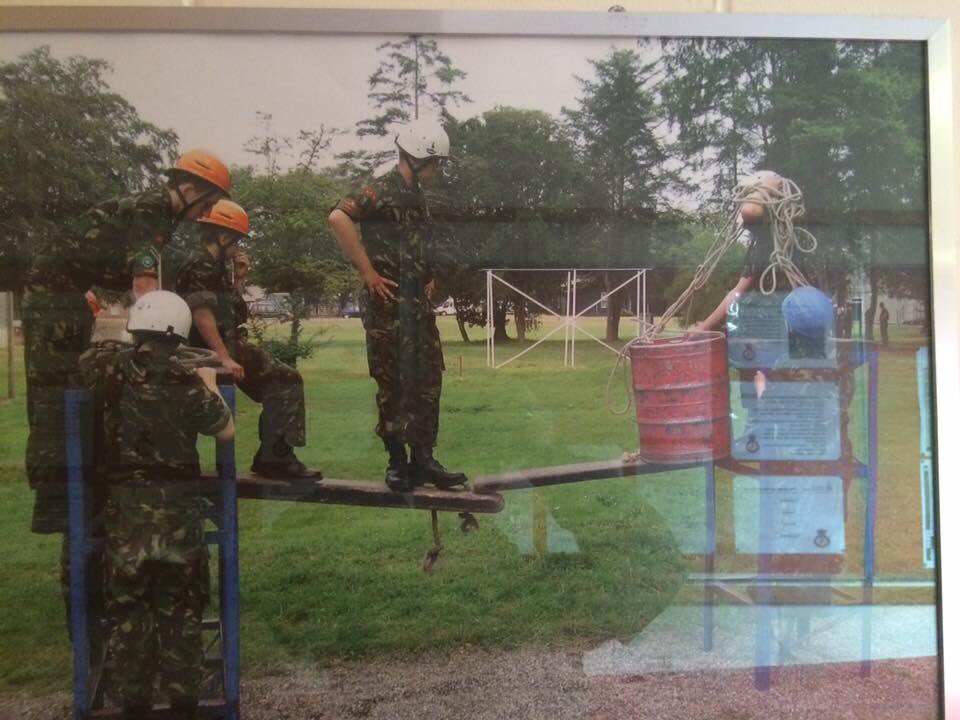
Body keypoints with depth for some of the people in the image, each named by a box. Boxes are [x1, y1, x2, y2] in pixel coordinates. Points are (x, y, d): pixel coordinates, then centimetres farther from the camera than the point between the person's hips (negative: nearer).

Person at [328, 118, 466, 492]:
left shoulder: (417, 197, 18)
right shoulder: (381, 190, -9)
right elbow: (338, 217, -26)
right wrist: (368, 272, -22)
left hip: (418, 303, 9)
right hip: (387, 303, -9)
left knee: (429, 381, 8)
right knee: (393, 384, -2)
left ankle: (422, 460, 16)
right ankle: (397, 462, 9)